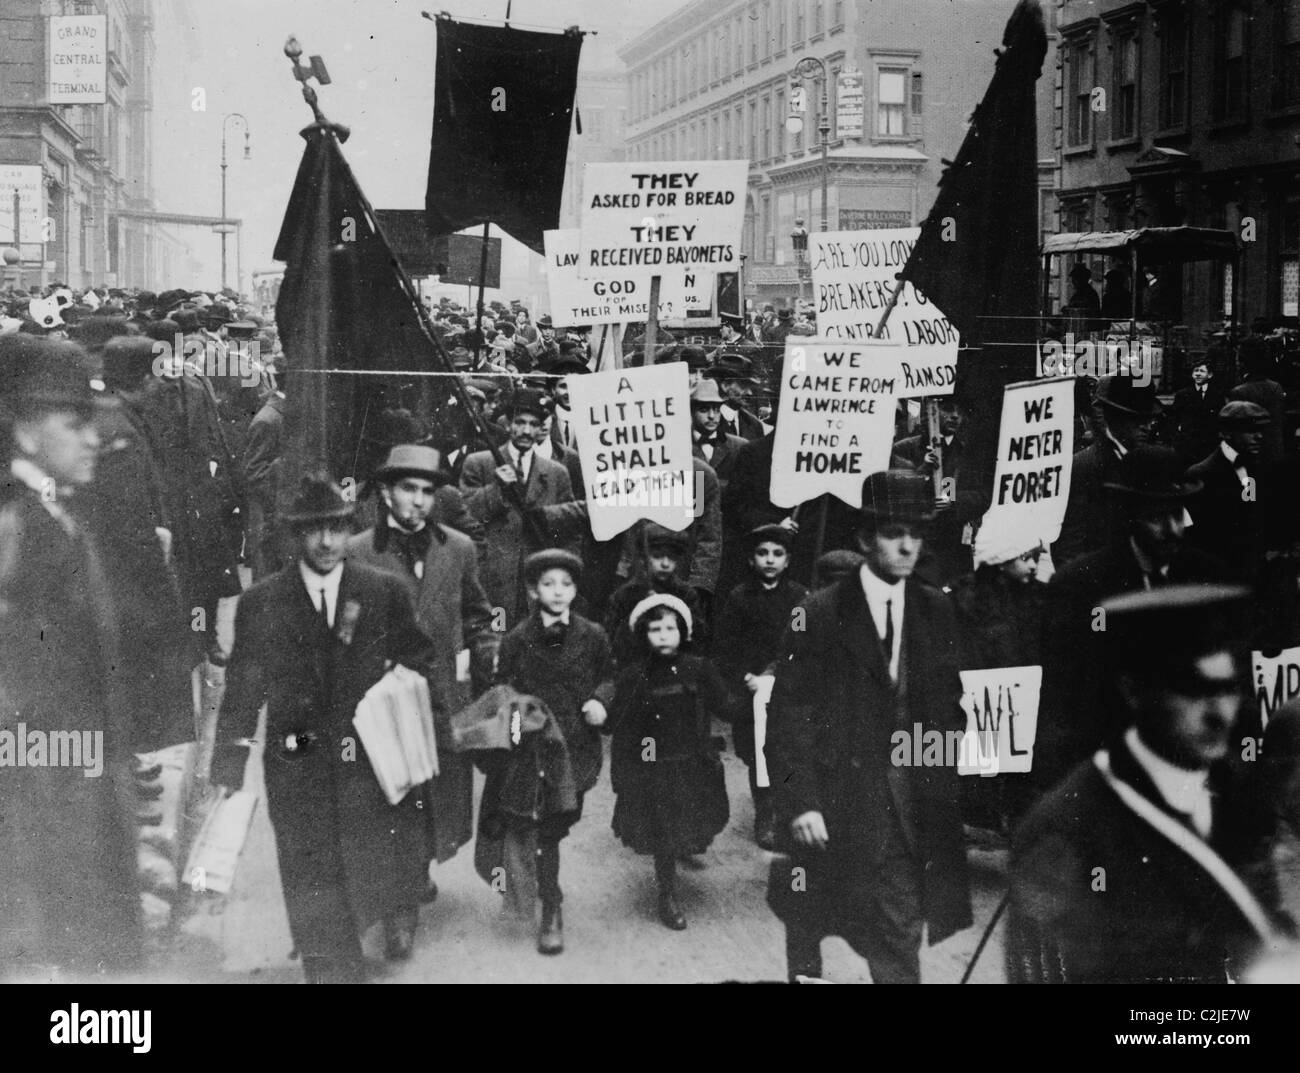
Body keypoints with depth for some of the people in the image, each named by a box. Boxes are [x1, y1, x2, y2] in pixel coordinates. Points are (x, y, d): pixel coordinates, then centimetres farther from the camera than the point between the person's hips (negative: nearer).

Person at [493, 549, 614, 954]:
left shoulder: (592, 636, 2)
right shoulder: (517, 640, -2)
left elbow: (608, 677, 12)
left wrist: (600, 699, -7)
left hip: (579, 746, 2)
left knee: (563, 819, 10)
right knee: (544, 830, -3)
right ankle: (551, 912, 7)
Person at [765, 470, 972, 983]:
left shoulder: (937, 611, 8)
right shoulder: (819, 614, -4)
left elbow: (950, 704, 14)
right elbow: (789, 717, -7)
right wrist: (798, 804, -12)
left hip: (913, 807, 3)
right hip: (837, 802, -2)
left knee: (900, 936, 1)